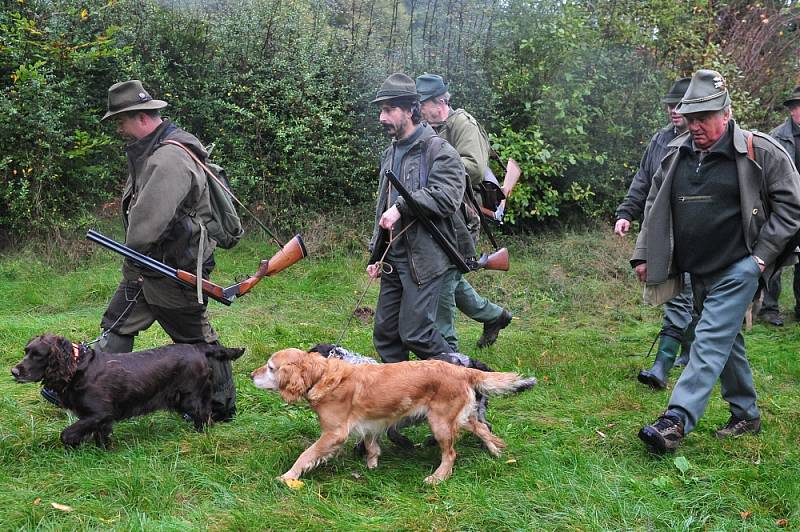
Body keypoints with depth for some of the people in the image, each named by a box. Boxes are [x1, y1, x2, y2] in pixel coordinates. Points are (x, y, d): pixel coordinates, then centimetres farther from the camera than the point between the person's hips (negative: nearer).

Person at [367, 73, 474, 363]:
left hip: (425, 259, -8)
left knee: (415, 332, -9)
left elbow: (447, 197, -22)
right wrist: (376, 255, 20)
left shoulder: (438, 150, -8)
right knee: (385, 333, 9)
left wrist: (402, 206, -20)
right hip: (393, 258, 8)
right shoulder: (390, 154, 18)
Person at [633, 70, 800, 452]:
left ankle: (676, 421, -19)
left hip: (737, 269, -6)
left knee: (710, 342, -13)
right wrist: (643, 255, 11)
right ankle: (746, 414, 29)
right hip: (697, 272, 6)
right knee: (727, 342, 16)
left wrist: (763, 255, -10)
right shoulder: (676, 154, 6)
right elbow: (655, 205, 15)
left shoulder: (760, 152, -10)